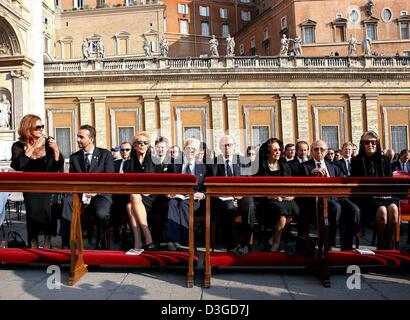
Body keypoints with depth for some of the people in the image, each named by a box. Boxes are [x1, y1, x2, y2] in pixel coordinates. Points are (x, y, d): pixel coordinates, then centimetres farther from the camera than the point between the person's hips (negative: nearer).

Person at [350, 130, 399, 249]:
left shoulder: (385, 160, 18)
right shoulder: (357, 161, 9)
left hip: (384, 195, 3)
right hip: (366, 197, -3)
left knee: (393, 208, -31)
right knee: (382, 210, -33)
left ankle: (388, 245, -20)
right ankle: (380, 246, -16)